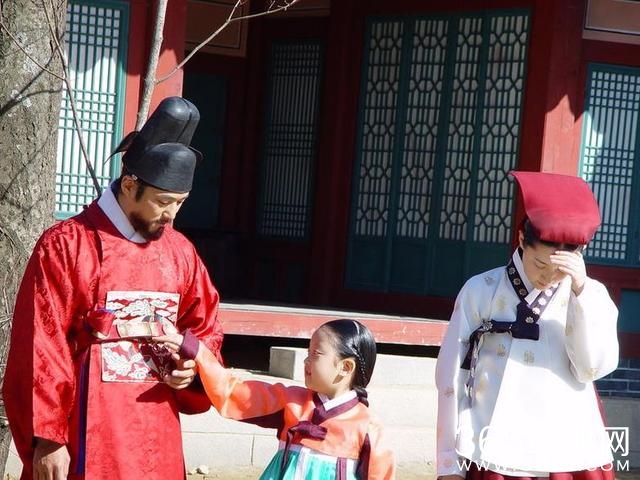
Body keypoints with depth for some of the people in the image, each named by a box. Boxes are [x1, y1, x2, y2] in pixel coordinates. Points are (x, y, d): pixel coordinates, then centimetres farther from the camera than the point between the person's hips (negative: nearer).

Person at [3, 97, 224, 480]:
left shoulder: (181, 252, 11)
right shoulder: (65, 246, -7)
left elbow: (206, 330, 24)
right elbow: (40, 352, -10)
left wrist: (194, 368, 2)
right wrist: (46, 438, -13)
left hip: (157, 448, 6)